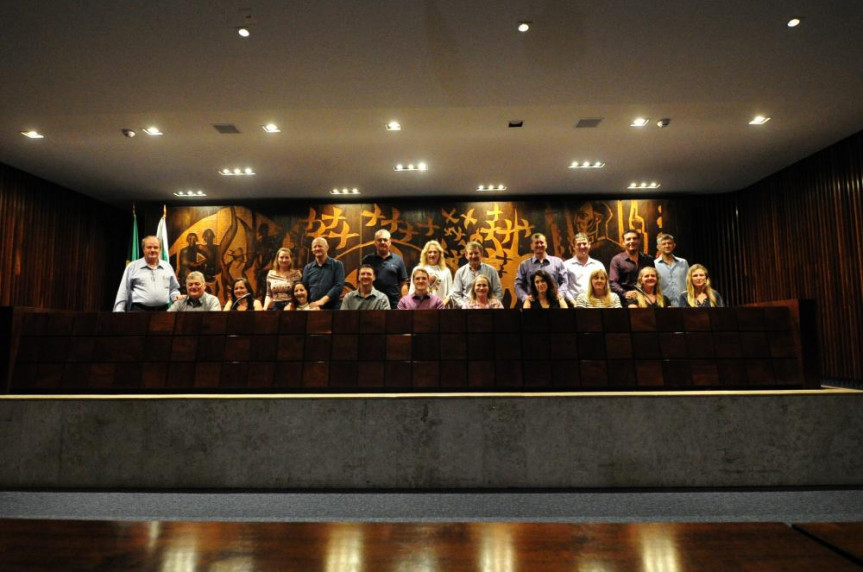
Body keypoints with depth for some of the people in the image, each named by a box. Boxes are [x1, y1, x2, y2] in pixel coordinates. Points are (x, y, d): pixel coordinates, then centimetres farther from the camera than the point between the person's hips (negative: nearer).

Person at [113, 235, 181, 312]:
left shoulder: (167, 266, 14)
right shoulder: (132, 266, 6)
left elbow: (173, 288, 19)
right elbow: (123, 293, 5)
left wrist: (176, 296, -2)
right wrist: (119, 310, -1)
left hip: (163, 310, 3)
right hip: (139, 309, -3)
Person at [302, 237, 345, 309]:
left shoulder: (337, 264, 1)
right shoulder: (308, 268, 11)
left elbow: (339, 285, -10)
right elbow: (304, 288, 5)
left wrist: (322, 301, -18)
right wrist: (310, 304, -13)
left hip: (333, 307, -2)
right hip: (312, 307, 2)